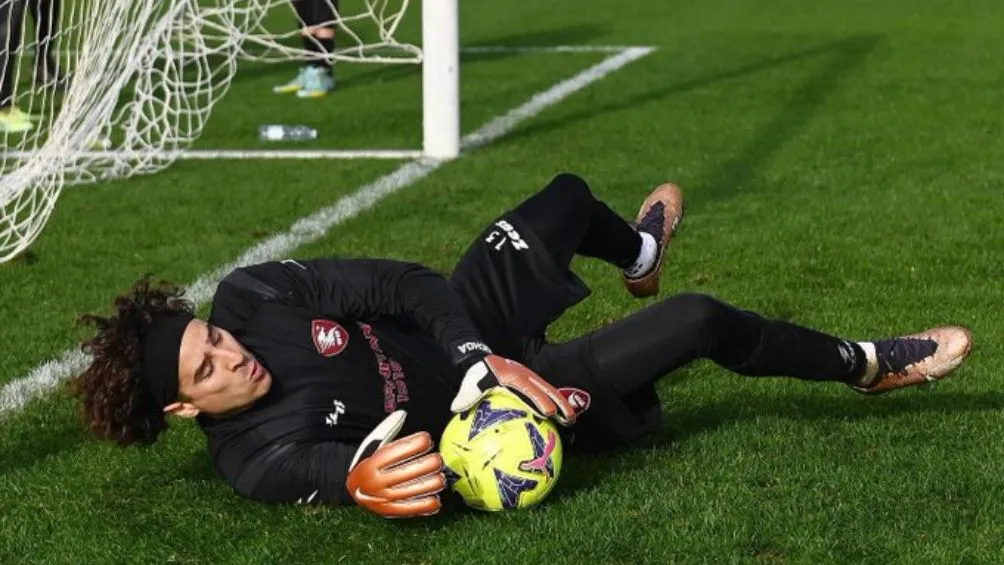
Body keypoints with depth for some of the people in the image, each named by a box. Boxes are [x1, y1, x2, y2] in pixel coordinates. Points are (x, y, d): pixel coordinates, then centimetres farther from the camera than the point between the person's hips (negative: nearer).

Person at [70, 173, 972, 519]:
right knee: (700, 322, -15)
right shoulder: (254, 456, -27)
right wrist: (361, 478, -72)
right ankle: (866, 365, 14)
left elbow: (396, 283, -15)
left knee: (565, 197, 23)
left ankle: (637, 255, 63)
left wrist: (482, 357, -27)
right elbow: (313, 464, -47)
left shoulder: (248, 296, -15)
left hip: (464, 332, 6)